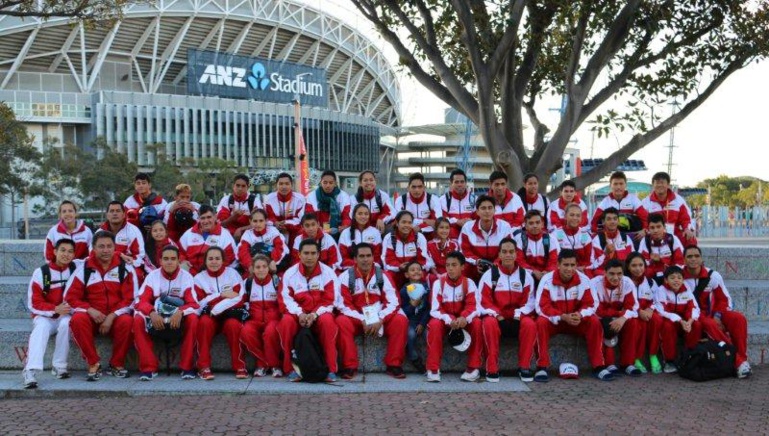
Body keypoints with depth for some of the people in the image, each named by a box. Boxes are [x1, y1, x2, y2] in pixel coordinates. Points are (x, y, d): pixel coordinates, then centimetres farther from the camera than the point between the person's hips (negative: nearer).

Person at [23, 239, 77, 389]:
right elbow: (33, 303, -6)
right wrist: (55, 309, -22)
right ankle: (30, 371, -43)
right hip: (44, 316, -1)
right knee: (42, 327, -32)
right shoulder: (41, 272, -4)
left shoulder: (77, 269, 0)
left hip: (67, 316, 1)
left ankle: (59, 366, -22)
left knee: (66, 323, -32)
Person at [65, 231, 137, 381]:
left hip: (116, 317, -1)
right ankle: (93, 364, -19)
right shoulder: (84, 268, 3)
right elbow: (70, 297, 0)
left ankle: (117, 364, -11)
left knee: (126, 322, -34)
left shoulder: (125, 268, 1)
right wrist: (90, 310, -17)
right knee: (77, 320, -31)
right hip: (92, 316, 1)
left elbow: (131, 298, -4)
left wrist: (112, 316, -16)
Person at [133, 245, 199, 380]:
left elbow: (194, 304, -12)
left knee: (193, 319, -32)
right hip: (156, 319, 1)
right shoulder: (152, 276, -3)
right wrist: (152, 313, -33)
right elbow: (141, 301, -10)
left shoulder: (186, 276, -5)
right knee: (138, 320, -28)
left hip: (179, 320, -1)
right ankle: (149, 367, -24)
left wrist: (180, 312, -35)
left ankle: (187, 367, -23)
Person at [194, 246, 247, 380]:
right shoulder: (199, 278, 7)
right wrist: (222, 295, -13)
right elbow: (200, 302, -5)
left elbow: (239, 298, -8)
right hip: (210, 315, 1)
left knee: (233, 324, -33)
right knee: (204, 322, -32)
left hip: (230, 314, -1)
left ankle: (239, 366, -21)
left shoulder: (232, 273, 4)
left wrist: (217, 308, -19)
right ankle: (204, 367, -28)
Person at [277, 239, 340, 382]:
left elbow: (330, 300, -5)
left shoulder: (328, 273, -2)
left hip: (319, 314, -1)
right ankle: (290, 369, -23)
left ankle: (331, 369, -26)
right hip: (297, 314, 1)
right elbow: (286, 298, -4)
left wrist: (315, 314, -21)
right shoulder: (290, 273, 1)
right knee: (286, 321, -33)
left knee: (327, 321, -35)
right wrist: (299, 313, -22)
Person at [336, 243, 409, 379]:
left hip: (380, 320, 2)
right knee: (341, 322, -32)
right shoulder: (346, 277, -5)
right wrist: (362, 321, -21)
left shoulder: (381, 275, 0)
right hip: (356, 319, -1)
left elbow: (393, 302, -5)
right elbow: (343, 305, -11)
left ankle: (393, 365, -15)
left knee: (401, 320, -24)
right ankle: (350, 366, -23)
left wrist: (380, 320, -20)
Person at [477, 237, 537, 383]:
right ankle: (492, 369, -28)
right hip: (496, 318, -1)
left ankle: (524, 367, -18)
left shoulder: (525, 275, 7)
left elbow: (529, 301, 2)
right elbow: (484, 301, -3)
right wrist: (497, 315, -18)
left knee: (530, 324, -32)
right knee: (489, 323, -36)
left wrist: (518, 314, -16)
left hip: (517, 320, 1)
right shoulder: (490, 274, 2)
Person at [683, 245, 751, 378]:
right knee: (710, 325, -35)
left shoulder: (713, 275, -4)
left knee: (738, 318, -22)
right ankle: (738, 361, -32)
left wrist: (717, 316, -12)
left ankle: (742, 358, -19)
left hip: (713, 314, 4)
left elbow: (725, 299, 5)